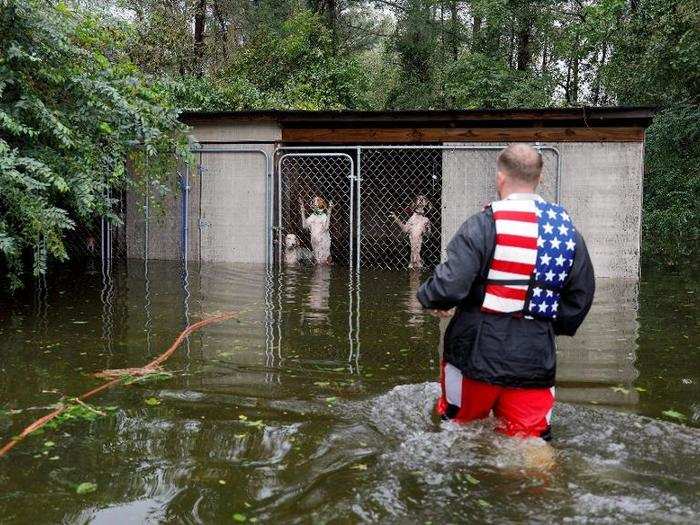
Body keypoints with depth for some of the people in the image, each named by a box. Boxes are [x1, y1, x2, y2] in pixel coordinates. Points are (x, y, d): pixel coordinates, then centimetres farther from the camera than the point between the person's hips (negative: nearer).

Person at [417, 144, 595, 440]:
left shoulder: (483, 225, -12)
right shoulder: (568, 231, 6)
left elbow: (450, 285, -20)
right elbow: (582, 296, 11)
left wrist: (429, 298, 1)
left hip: (478, 352, -4)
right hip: (535, 357, 4)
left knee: (457, 430, 19)